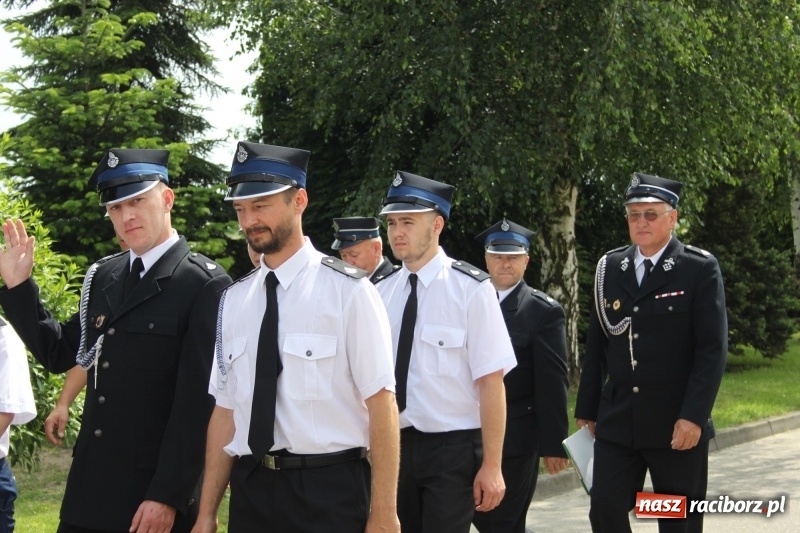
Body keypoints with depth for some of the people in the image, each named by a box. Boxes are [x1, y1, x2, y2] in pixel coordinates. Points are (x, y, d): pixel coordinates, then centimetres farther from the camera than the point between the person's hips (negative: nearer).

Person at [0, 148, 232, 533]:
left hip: (157, 491, -6)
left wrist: (167, 496, -17)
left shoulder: (204, 285, -10)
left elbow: (198, 400, -14)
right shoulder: (102, 277, 10)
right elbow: (60, 355, 16)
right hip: (89, 487, 6)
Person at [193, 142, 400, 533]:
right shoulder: (233, 301, 7)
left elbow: (381, 404, -10)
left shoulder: (347, 291, -8)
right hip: (251, 487, 5)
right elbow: (226, 411, 9)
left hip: (328, 490, -4)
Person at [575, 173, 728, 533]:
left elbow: (713, 349, -9)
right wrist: (586, 409, 9)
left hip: (678, 424, -3)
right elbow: (596, 346, 11)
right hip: (617, 422, 3)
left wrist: (693, 416, -16)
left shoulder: (700, 269, -4)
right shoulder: (610, 268, 8)